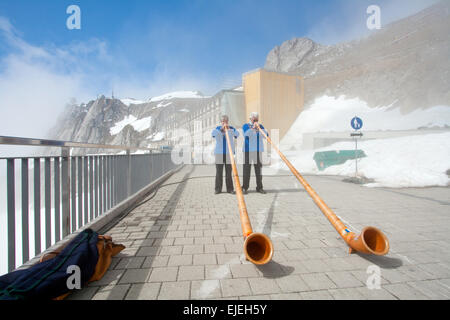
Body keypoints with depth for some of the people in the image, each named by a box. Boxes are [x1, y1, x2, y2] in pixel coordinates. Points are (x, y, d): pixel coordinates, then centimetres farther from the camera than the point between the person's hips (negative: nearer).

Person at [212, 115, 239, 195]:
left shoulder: (231, 128, 8)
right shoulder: (217, 128, 8)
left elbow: (237, 134, -11)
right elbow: (213, 134, -12)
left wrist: (229, 128, -23)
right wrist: (221, 128, -23)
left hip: (229, 153, 0)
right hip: (219, 153, 0)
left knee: (229, 172, 1)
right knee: (219, 172, 1)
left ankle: (230, 189, 6)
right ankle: (218, 189, 8)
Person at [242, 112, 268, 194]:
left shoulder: (260, 126, 14)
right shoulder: (245, 126, 5)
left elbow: (266, 135, 0)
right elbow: (246, 134, -14)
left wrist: (259, 128, -11)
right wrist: (253, 128, -21)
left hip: (258, 150, 3)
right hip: (248, 150, -3)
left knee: (258, 169, 3)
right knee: (247, 169, -2)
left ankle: (259, 187, 11)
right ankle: (245, 188, 5)